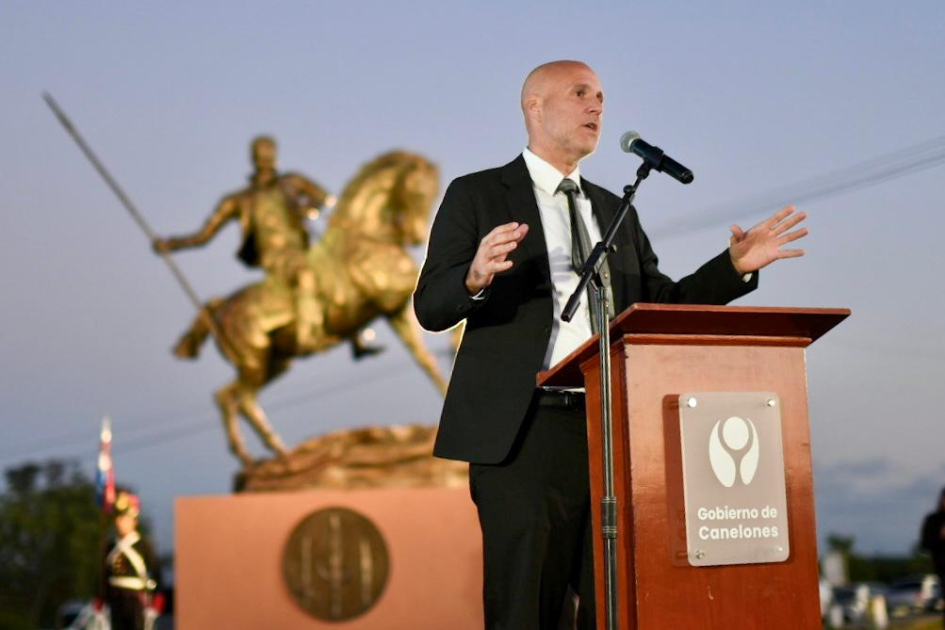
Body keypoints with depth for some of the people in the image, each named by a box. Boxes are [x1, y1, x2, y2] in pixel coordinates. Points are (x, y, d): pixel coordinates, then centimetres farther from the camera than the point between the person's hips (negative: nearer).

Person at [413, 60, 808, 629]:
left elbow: (662, 306, 19)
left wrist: (735, 267, 5)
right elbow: (431, 307, -2)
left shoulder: (616, 211, 21)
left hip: (611, 434, 5)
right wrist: (476, 278, -24)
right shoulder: (476, 196, 5)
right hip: (523, 433, -4)